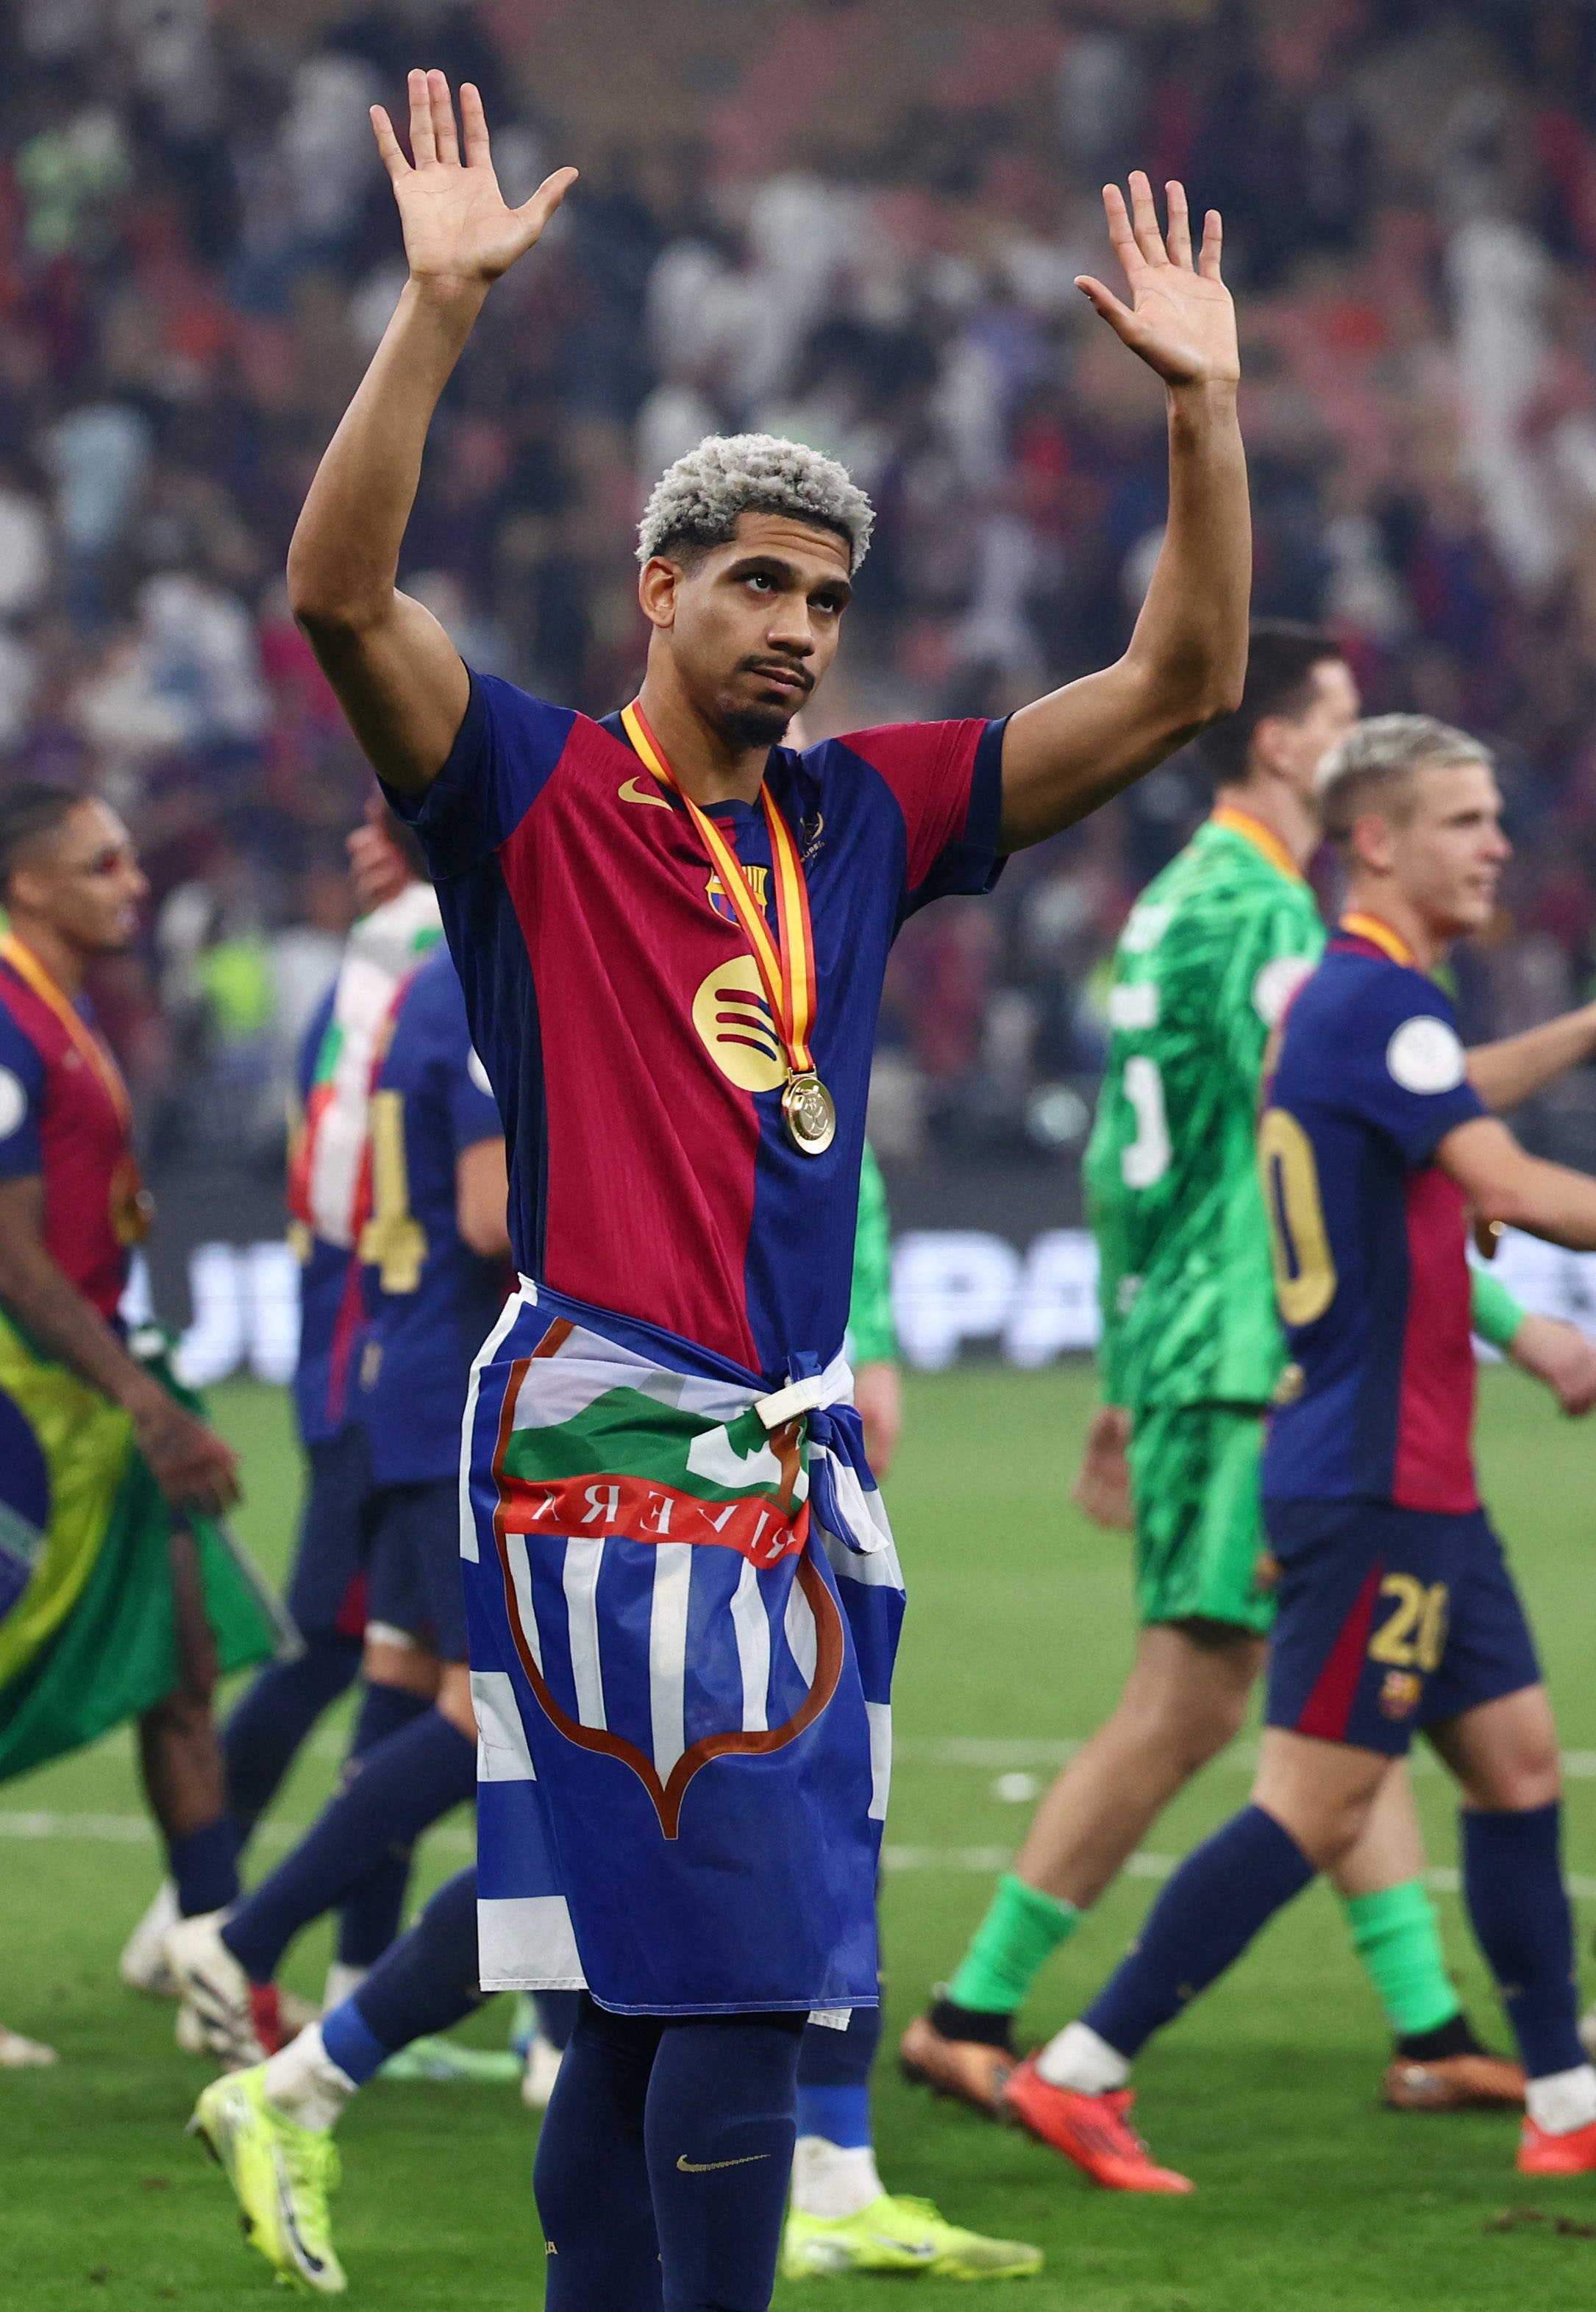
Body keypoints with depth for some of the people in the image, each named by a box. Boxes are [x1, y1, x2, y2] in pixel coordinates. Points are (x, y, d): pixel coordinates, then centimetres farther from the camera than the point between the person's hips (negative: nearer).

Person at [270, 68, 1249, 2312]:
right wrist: (441, 304, -23)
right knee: (742, 1977, -13)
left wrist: (1205, 403, 7)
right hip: (608, 1437, -6)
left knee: (654, 1997, 8)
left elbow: (1180, 681, 16)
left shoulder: (860, 820, 14)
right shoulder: (535, 795, 0)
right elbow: (342, 593, -16)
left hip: (797, 1456, 6)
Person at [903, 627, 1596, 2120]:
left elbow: (1119, 1164, 20)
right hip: (1250, 1366, -10)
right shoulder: (1258, 913, -15)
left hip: (1181, 1360, 10)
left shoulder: (1172, 905, 16)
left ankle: (1427, 2031, 11)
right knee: (1187, 1706, -7)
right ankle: (972, 2016, -3)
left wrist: (1123, 1390, 24)